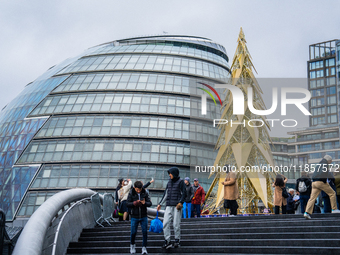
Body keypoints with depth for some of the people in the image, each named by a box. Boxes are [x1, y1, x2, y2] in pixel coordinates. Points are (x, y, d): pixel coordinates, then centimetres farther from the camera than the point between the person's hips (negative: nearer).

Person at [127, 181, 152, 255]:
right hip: (135, 216, -1)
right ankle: (132, 245, 30)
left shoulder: (145, 193, -3)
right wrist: (135, 203, -24)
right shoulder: (131, 193, -6)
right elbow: (127, 204, -6)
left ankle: (144, 248, 11)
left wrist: (145, 203, -25)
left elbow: (150, 203, -3)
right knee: (133, 232, 4)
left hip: (143, 216, 1)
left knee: (145, 232, -1)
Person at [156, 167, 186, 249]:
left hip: (177, 205, -5)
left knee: (176, 224, -3)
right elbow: (165, 193, 23)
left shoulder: (180, 182, 1)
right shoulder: (169, 182, 17)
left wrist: (181, 202, -15)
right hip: (169, 205, 5)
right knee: (165, 223, -5)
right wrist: (160, 204, 23)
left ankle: (177, 240, 10)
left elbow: (184, 193, -1)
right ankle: (167, 241, -2)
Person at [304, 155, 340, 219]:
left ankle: (307, 212, -14)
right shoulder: (325, 164, 0)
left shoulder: (318, 164, 23)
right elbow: (324, 173, -16)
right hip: (321, 182, -7)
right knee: (332, 193, 10)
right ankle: (334, 209, 12)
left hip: (314, 182, 7)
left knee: (312, 198, -2)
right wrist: (325, 181, -5)